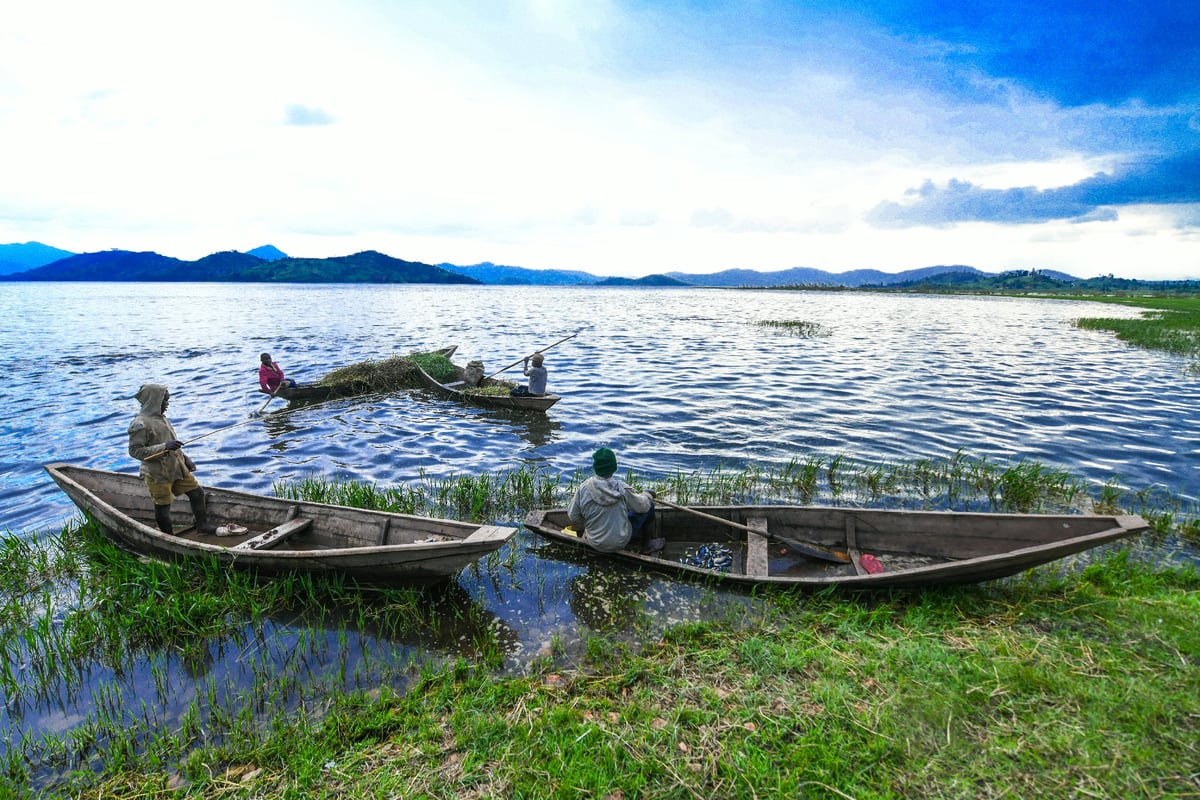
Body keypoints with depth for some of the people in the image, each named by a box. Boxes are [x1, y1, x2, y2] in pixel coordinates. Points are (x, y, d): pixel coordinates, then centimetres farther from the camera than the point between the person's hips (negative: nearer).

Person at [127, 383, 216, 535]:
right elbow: (134, 451, -21)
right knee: (162, 506, 5)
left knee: (196, 491, 9)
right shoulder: (140, 424, -17)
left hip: (177, 468, 8)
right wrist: (164, 447, -29)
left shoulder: (161, 417, 10)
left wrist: (185, 458, 13)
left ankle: (202, 525, 22)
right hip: (157, 474, -8)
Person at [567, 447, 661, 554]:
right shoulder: (622, 488, -20)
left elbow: (573, 515, -6)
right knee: (649, 505, 13)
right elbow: (641, 505, -4)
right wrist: (647, 495, 19)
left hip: (595, 544, 3)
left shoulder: (583, 488, -16)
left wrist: (580, 529, 16)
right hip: (620, 542, -3)